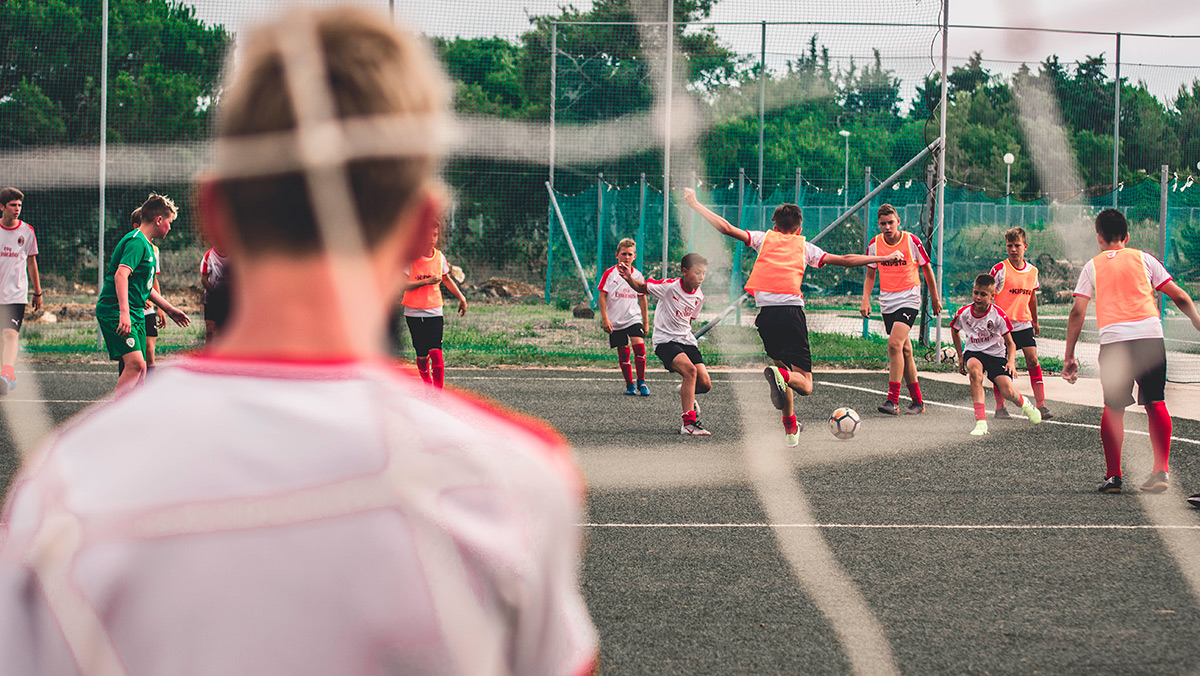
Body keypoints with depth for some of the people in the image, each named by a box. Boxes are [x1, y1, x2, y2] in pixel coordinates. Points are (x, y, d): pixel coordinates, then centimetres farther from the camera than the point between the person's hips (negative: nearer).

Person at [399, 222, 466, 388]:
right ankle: (427, 384, 27)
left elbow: (446, 279, 22)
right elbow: (403, 285, -16)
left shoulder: (439, 256, 3)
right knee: (422, 356, 1)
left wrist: (461, 297, 19)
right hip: (414, 312, -2)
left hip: (434, 312, 2)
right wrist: (427, 281, -24)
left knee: (436, 353, -15)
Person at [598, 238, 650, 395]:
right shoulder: (610, 274, -3)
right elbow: (602, 296, -4)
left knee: (639, 345, -18)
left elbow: (642, 299, 14)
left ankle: (641, 382, -8)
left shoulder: (638, 276, 6)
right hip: (616, 322, -1)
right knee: (623, 353, 2)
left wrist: (646, 322, 14)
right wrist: (605, 319, -11)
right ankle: (629, 385, 16)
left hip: (634, 318, 1)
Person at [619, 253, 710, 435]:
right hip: (665, 340, -6)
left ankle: (686, 392, 33)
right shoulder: (670, 286, -13)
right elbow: (642, 288, -5)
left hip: (686, 340, 6)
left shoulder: (699, 296, 4)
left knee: (705, 383, -6)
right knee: (690, 370, -30)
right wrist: (629, 279, -24)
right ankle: (688, 423, -29)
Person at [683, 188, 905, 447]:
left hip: (766, 313, 2)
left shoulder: (764, 239, 16)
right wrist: (885, 258, 19)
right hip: (792, 312, -2)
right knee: (804, 384, -1)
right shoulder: (805, 247, 16)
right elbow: (845, 260, 12)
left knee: (782, 365, 25)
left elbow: (726, 228, 8)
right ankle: (781, 376, -35)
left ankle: (791, 427, 22)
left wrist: (694, 204, 16)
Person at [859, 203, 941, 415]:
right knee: (905, 351, 8)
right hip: (887, 302, 4)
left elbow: (927, 269, 5)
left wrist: (935, 298, 11)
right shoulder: (874, 244, 2)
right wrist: (866, 300, -1)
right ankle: (918, 401, 17)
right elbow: (870, 275, 12)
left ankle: (893, 400, -21)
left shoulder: (911, 241, -7)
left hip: (909, 300, -4)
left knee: (894, 344, -21)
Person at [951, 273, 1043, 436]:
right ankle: (981, 421, -37)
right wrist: (960, 357, 14)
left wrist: (1011, 362, -22)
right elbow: (954, 330, 15)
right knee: (975, 368, -37)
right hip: (973, 352, 1)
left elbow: (1010, 343, -4)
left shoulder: (998, 315, -14)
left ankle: (1023, 403, 24)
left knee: (1008, 392, -19)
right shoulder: (963, 313, -8)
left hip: (996, 354, -1)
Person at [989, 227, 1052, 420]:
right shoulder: (1000, 269, -7)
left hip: (1024, 324, 3)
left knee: (1033, 361, -6)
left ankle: (1041, 405, -4)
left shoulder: (1032, 271, 8)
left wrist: (1035, 321, 27)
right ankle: (1000, 408, 9)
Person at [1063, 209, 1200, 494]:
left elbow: (1077, 313, 8)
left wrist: (1069, 357, 11)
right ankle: (1161, 471, 0)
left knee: (1113, 408, 9)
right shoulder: (1143, 258, 16)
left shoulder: (1092, 266, 15)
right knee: (1155, 403, 7)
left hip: (1113, 339, 0)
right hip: (1149, 333, 0)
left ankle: (1113, 476, 8)